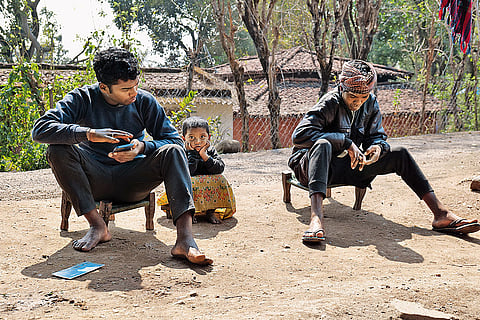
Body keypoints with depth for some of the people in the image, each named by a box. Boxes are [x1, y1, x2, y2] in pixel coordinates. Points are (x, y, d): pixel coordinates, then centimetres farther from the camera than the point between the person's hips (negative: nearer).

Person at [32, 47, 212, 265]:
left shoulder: (144, 102, -4)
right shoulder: (83, 98, -9)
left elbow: (175, 140, -5)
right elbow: (39, 130, -22)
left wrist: (142, 147, -26)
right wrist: (90, 134, -37)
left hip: (131, 182, 1)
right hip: (95, 181, 0)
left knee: (172, 152, -26)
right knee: (58, 149, -26)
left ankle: (185, 239, -40)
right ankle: (97, 226, -22)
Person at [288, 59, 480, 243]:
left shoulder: (371, 104, 1)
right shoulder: (331, 103, -19)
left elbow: (376, 135, 9)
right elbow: (300, 134, -31)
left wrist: (378, 146, -19)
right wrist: (346, 142, -32)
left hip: (349, 166, 6)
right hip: (312, 165, -6)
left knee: (400, 155, -4)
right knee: (323, 144, -41)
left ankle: (440, 214, -4)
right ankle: (316, 219, -60)